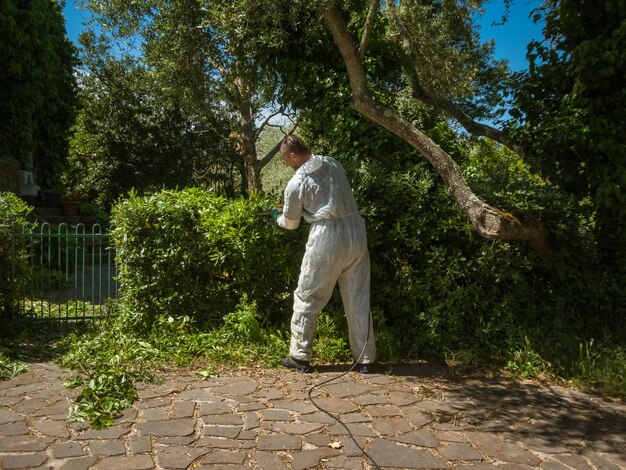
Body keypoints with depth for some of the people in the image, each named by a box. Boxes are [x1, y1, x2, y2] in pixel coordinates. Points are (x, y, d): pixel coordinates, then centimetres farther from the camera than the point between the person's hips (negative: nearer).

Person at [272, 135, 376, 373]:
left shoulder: (296, 183, -7)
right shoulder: (333, 163, 9)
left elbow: (291, 223, 7)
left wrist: (278, 216, 30)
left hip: (326, 239, -5)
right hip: (356, 231, 6)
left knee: (307, 298, 10)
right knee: (358, 299, 11)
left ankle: (300, 356, 18)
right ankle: (365, 358, 16)